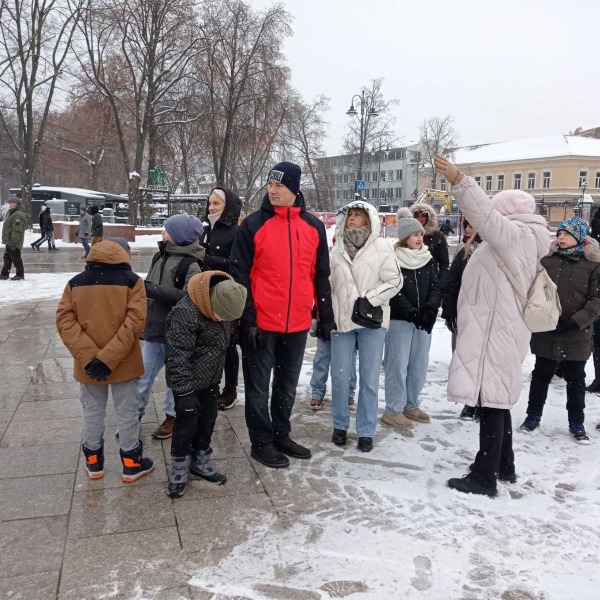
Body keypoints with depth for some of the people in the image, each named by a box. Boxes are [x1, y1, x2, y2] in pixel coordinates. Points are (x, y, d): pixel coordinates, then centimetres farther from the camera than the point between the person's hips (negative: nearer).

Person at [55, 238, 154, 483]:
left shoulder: (75, 282, 1)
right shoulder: (132, 281, -8)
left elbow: (64, 320, -8)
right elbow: (134, 322, -19)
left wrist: (88, 355, -15)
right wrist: (108, 358, -20)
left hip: (87, 364, 3)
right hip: (123, 363, -2)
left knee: (92, 412, 17)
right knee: (126, 412, 11)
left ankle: (94, 463, 32)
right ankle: (132, 464, 22)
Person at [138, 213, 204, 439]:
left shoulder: (191, 264, -14)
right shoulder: (160, 255, 8)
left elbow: (188, 298, -25)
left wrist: (154, 291, -26)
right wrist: (144, 289, 2)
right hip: (154, 325, 7)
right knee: (143, 374, 11)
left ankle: (172, 416, 25)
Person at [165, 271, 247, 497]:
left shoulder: (223, 306, -5)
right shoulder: (184, 313, -29)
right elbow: (178, 356, -26)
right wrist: (183, 390, -25)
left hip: (211, 380, 7)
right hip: (188, 383, -7)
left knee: (207, 423, 15)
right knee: (186, 426, 1)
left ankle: (201, 463, 32)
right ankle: (179, 472, 18)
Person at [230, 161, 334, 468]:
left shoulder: (314, 226, 5)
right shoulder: (253, 224, -6)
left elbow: (321, 276, 10)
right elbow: (239, 275, -8)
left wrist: (326, 317, 9)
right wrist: (247, 320, -13)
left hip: (298, 323, 4)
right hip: (262, 323, -4)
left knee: (287, 385, 17)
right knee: (258, 386, 8)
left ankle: (281, 435, 33)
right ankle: (261, 442, 23)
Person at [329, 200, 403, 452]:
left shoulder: (381, 247, 0)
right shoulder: (337, 249, 12)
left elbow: (394, 281, -4)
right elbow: (329, 283, 16)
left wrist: (370, 299, -14)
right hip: (341, 319, 3)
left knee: (369, 378, 2)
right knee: (340, 376, 6)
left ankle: (366, 430, 14)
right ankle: (340, 425, 23)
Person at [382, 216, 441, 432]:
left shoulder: (427, 260, 11)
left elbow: (435, 287, 5)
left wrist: (430, 309, -12)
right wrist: (412, 313, -20)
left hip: (423, 320, 6)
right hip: (399, 319, -6)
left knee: (419, 365, 10)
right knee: (398, 365, -4)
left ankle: (410, 405, 23)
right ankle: (393, 410, 4)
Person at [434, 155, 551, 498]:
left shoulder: (516, 235, -12)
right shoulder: (523, 241, 20)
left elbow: (486, 214, -27)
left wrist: (459, 180, -34)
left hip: (494, 334, -10)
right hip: (499, 332, 10)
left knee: (492, 403, -7)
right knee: (497, 402, 17)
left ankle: (485, 478, -1)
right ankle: (504, 467, 28)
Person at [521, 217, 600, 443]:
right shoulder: (546, 260, 0)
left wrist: (576, 321, -19)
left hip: (577, 336, -1)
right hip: (545, 333, 1)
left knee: (576, 380, 13)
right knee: (541, 375, 13)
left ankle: (577, 423, 27)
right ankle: (533, 416, 27)